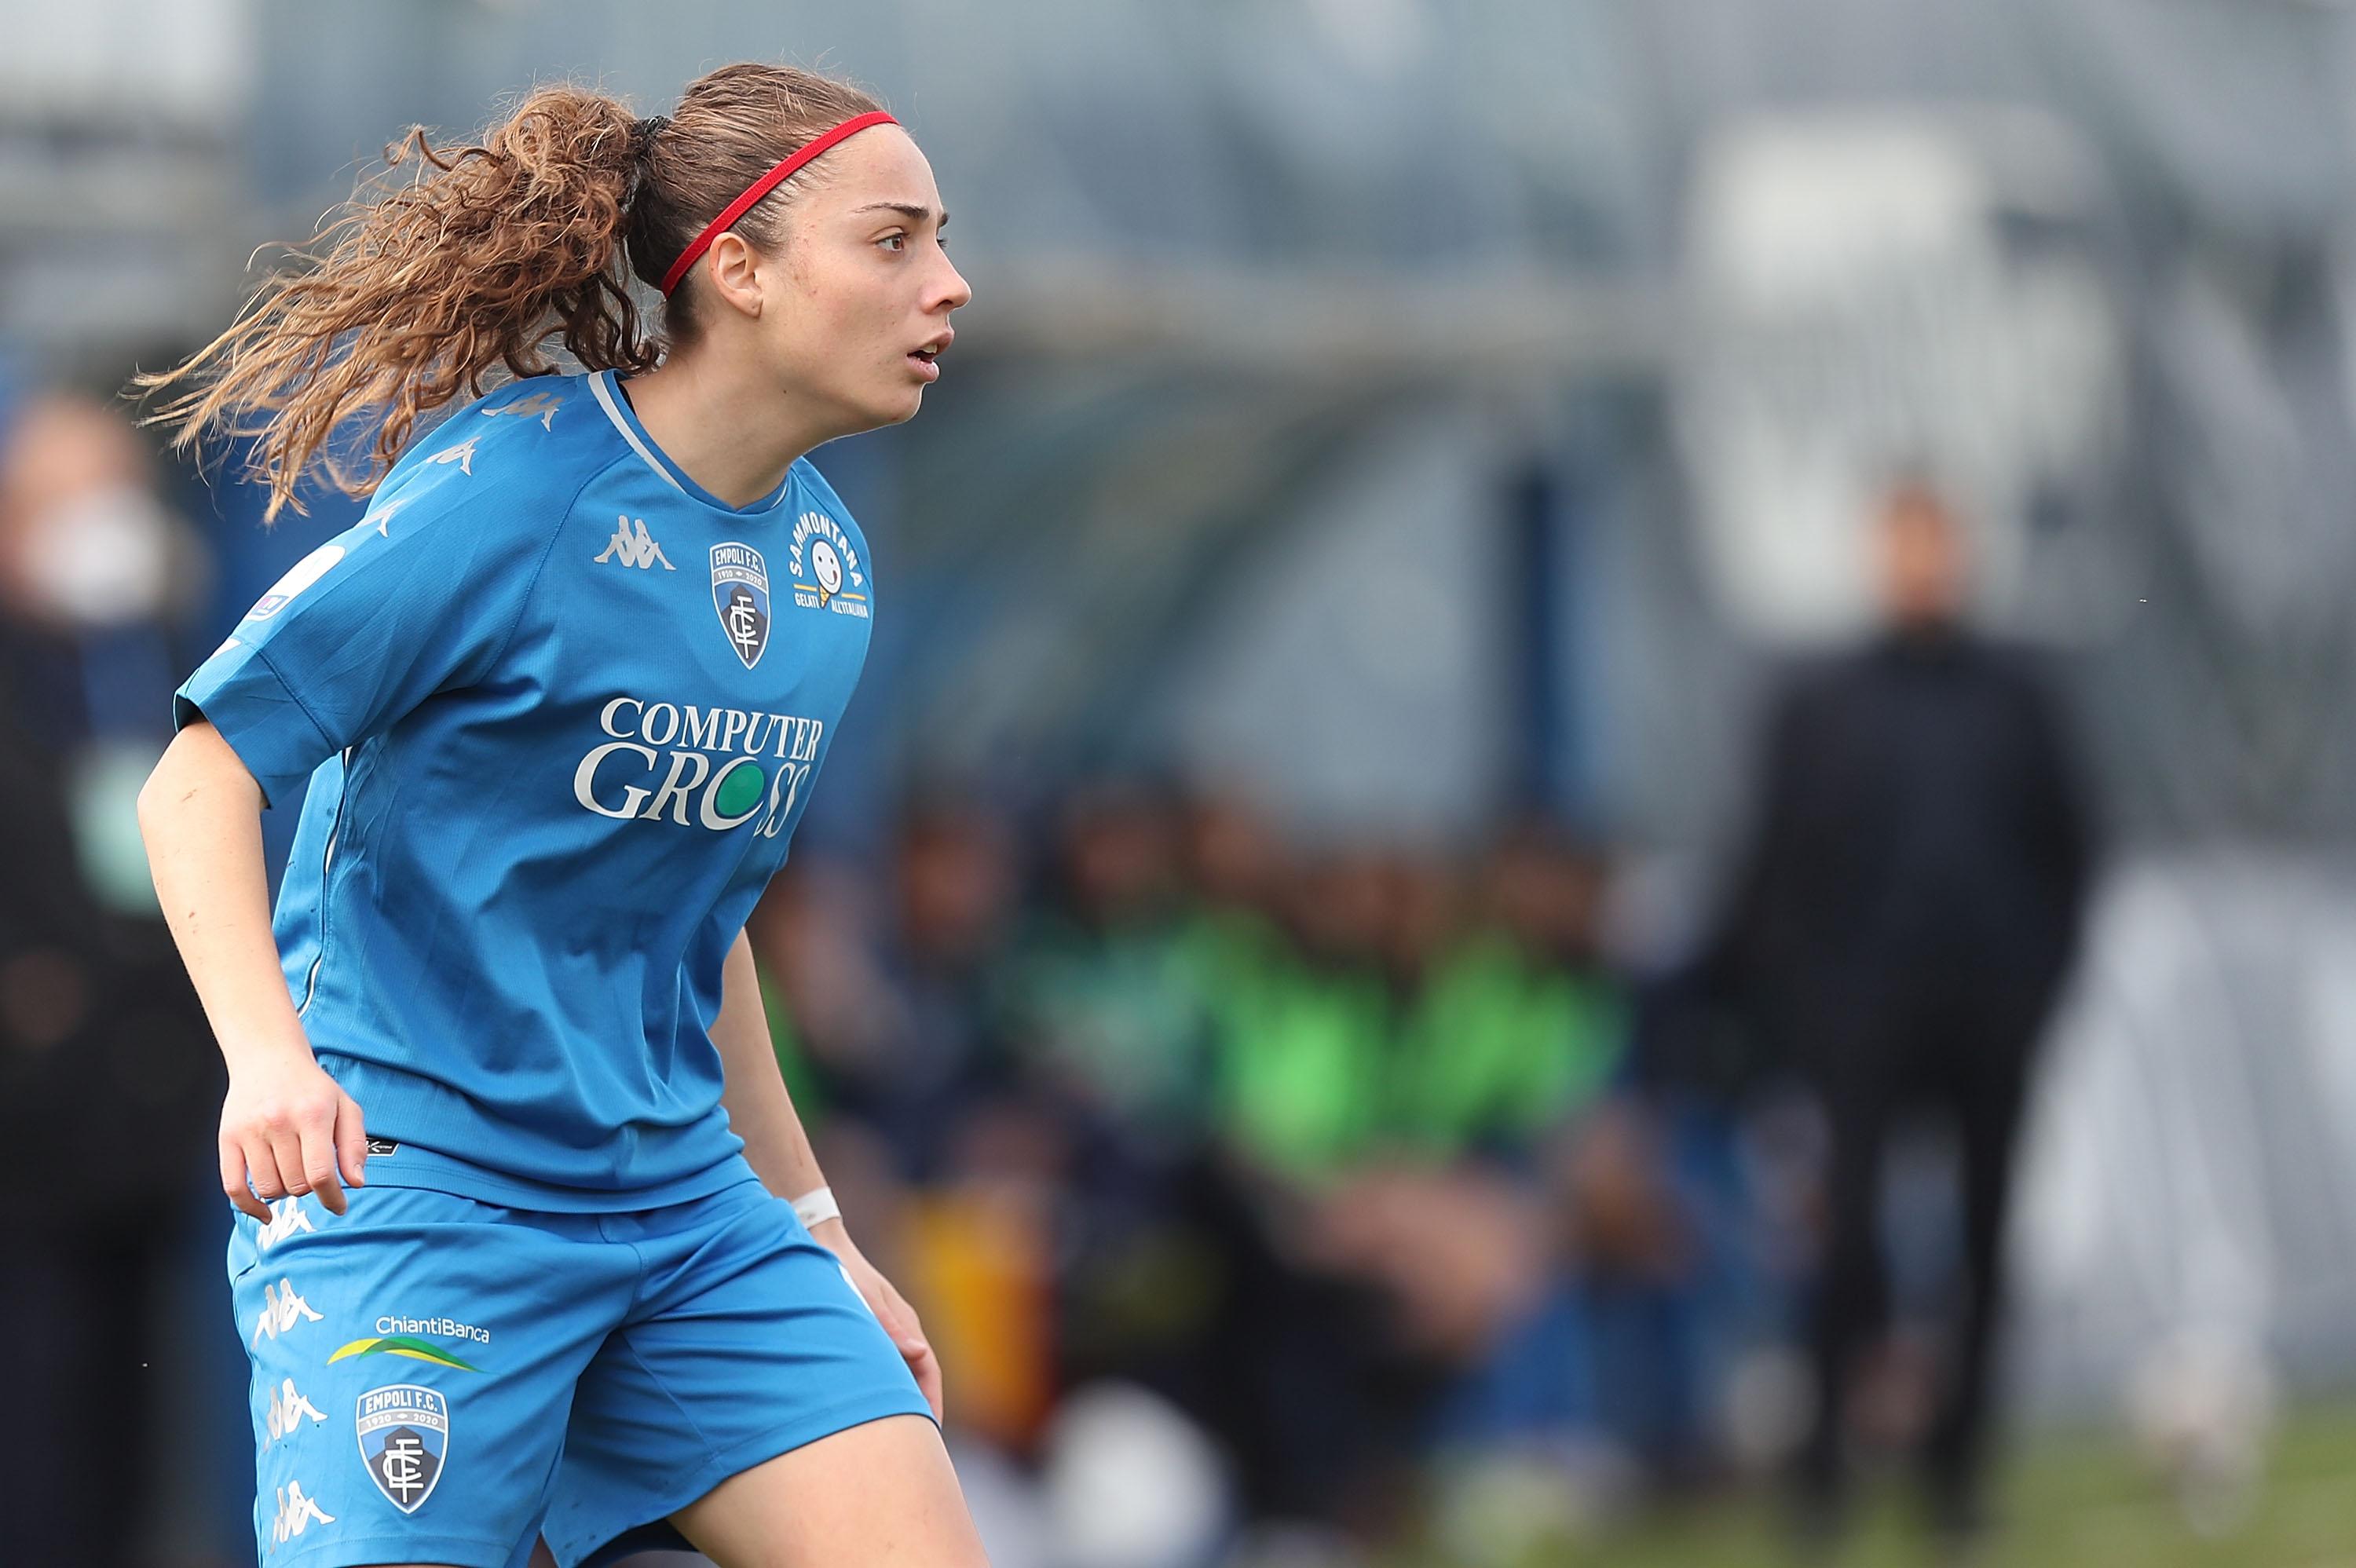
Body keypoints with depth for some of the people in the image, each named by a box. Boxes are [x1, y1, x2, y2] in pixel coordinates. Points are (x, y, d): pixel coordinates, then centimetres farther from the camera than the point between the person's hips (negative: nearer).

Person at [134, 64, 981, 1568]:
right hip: (411, 1171, -7)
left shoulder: (829, 563, 10)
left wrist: (814, 1227, 23)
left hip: (682, 1196, 7)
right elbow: (199, 778, -13)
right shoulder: (511, 488, -13)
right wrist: (269, 1058, -28)